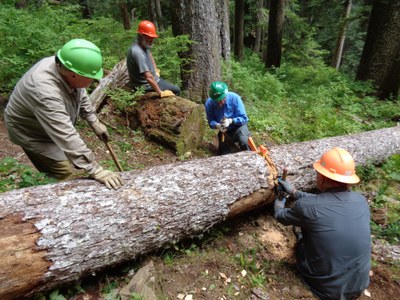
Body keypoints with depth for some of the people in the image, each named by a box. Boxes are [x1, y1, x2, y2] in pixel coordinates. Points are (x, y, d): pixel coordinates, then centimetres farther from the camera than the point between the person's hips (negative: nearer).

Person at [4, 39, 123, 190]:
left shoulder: (65, 68, -19)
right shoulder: (45, 91, -43)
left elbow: (81, 96, 1)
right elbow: (66, 137, -47)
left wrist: (95, 122, -2)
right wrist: (95, 170, -47)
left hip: (54, 125, 8)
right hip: (31, 131, -8)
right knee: (64, 174, -8)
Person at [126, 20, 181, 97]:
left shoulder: (144, 45, -2)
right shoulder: (138, 52, -32)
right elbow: (148, 77, -36)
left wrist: (155, 70, 14)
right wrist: (161, 93, -34)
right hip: (146, 85, -10)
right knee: (176, 90, -6)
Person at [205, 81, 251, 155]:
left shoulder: (234, 98, -24)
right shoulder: (209, 104, -18)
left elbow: (243, 118, -20)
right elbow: (211, 121, -10)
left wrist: (230, 121, -37)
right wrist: (217, 125, -33)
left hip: (238, 126, -3)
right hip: (224, 130, 3)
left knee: (243, 141, -33)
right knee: (223, 154, 8)